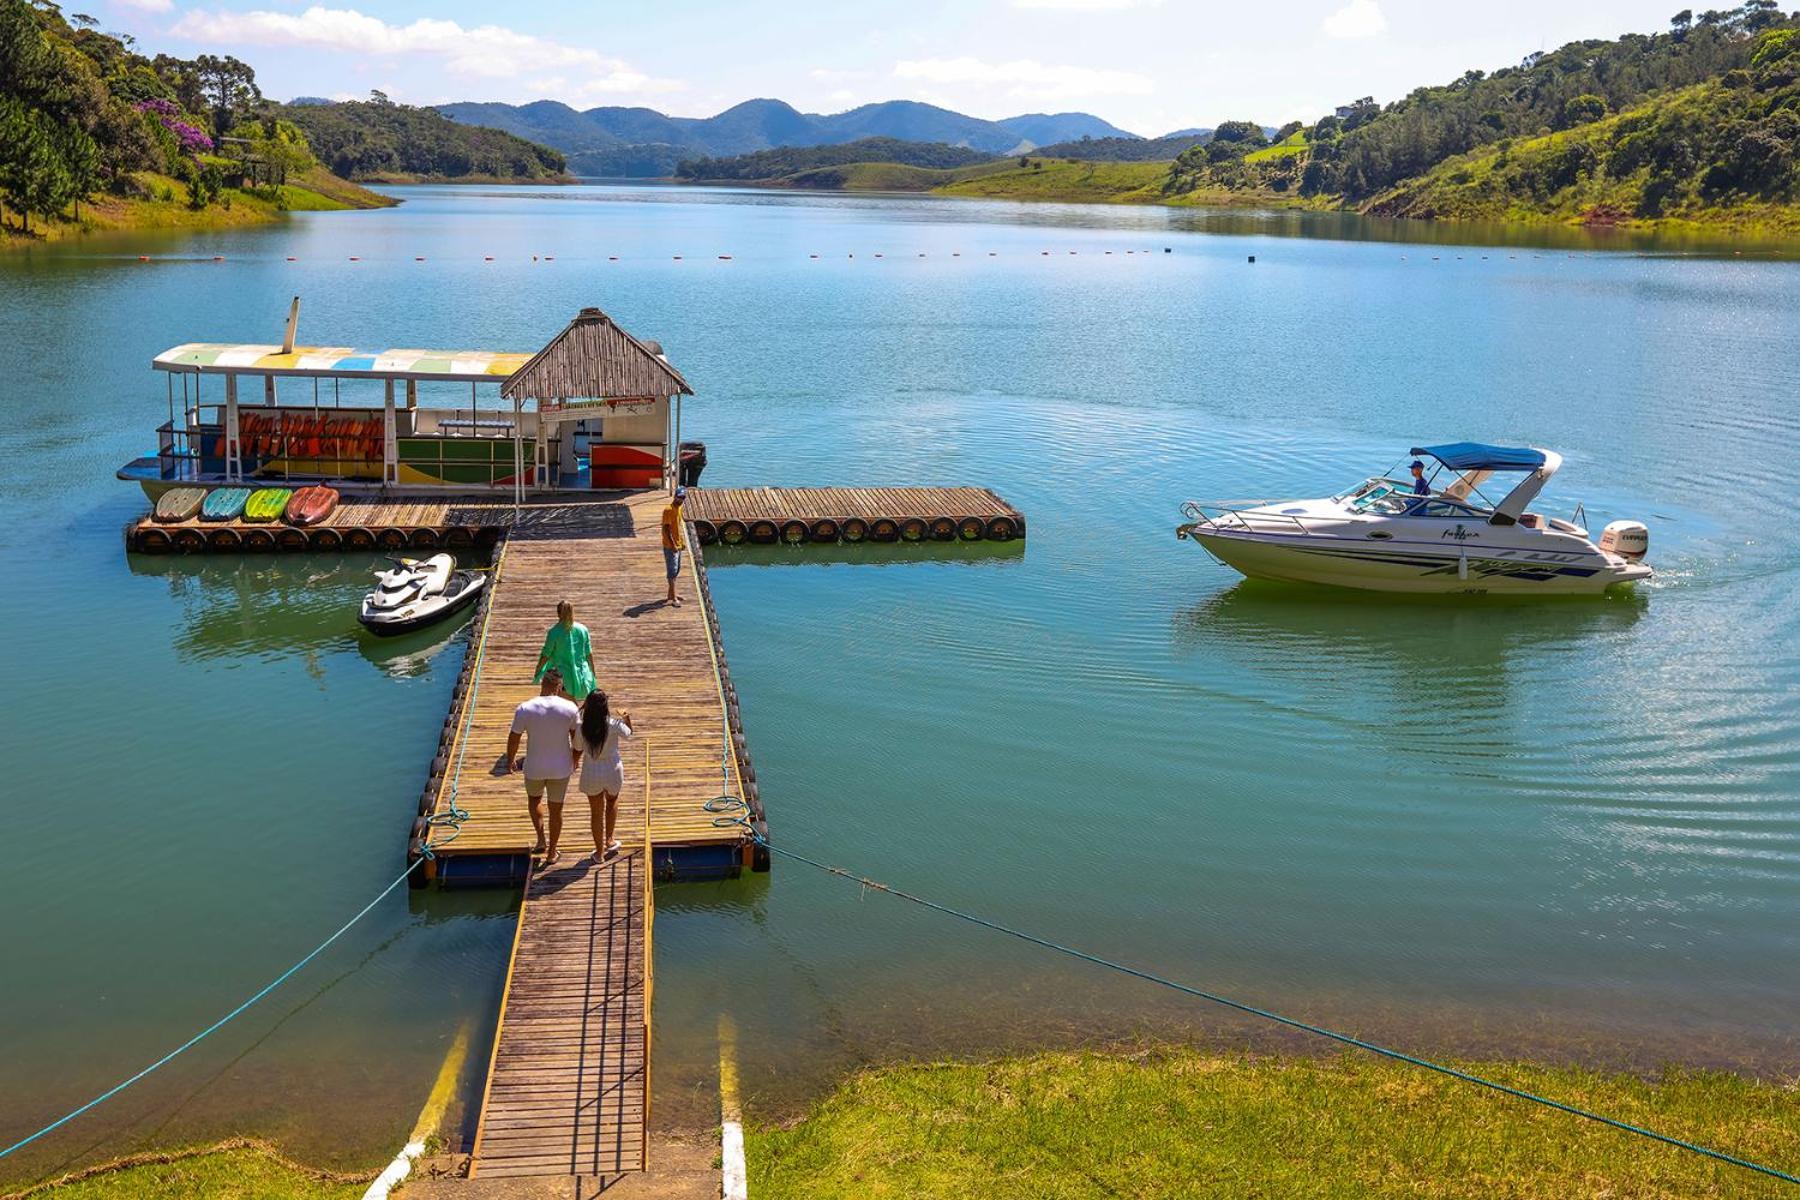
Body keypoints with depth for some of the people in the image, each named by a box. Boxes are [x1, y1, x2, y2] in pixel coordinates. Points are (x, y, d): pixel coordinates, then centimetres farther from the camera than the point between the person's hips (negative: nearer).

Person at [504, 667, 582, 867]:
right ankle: (551, 853, 27)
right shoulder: (570, 708, -14)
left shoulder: (524, 709, -16)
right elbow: (578, 738, -4)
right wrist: (576, 758, 15)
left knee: (534, 798, 29)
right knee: (556, 809, 16)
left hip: (534, 768, 0)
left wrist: (510, 761, 11)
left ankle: (541, 840, 23)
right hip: (561, 768, 0)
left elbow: (513, 739, -7)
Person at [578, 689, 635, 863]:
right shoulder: (614, 725, -20)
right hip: (612, 772, 0)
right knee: (612, 803, 30)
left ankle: (599, 852, 28)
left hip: (591, 775, 0)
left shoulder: (582, 727, -19)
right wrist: (627, 719, 18)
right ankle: (609, 840, 34)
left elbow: (578, 748, -5)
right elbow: (628, 733, 1)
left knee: (596, 813, 17)